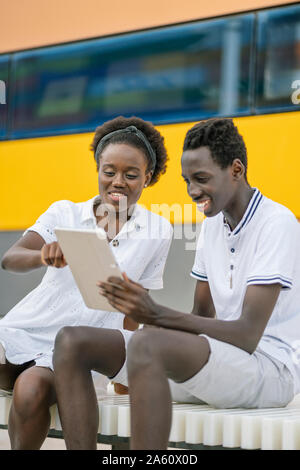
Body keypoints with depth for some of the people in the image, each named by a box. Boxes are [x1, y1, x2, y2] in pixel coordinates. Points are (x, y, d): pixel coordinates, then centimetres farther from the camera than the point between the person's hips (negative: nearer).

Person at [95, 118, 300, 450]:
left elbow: (247, 335, -19)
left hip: (273, 371, -9)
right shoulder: (212, 225, 16)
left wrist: (157, 315, -27)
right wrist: (143, 311, -5)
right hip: (220, 363, 9)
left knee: (148, 344, -32)